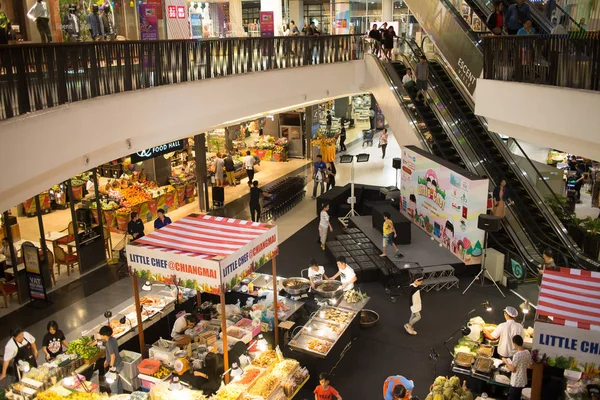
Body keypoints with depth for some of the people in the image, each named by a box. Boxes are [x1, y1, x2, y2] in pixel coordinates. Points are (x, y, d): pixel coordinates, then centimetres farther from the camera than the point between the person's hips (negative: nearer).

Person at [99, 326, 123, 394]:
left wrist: (111, 367, -19)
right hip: (119, 363, 9)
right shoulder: (112, 339, 1)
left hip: (115, 365, -9)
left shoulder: (109, 343, -26)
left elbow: (113, 355, -27)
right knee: (118, 381, 25)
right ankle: (120, 394, 40)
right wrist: (107, 360, 22)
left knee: (112, 383, 8)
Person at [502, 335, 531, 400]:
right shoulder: (527, 352, -3)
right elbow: (529, 365, 9)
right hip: (523, 381, 8)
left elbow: (512, 369, -21)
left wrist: (505, 361, -8)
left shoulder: (517, 355, -26)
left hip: (516, 382, -8)